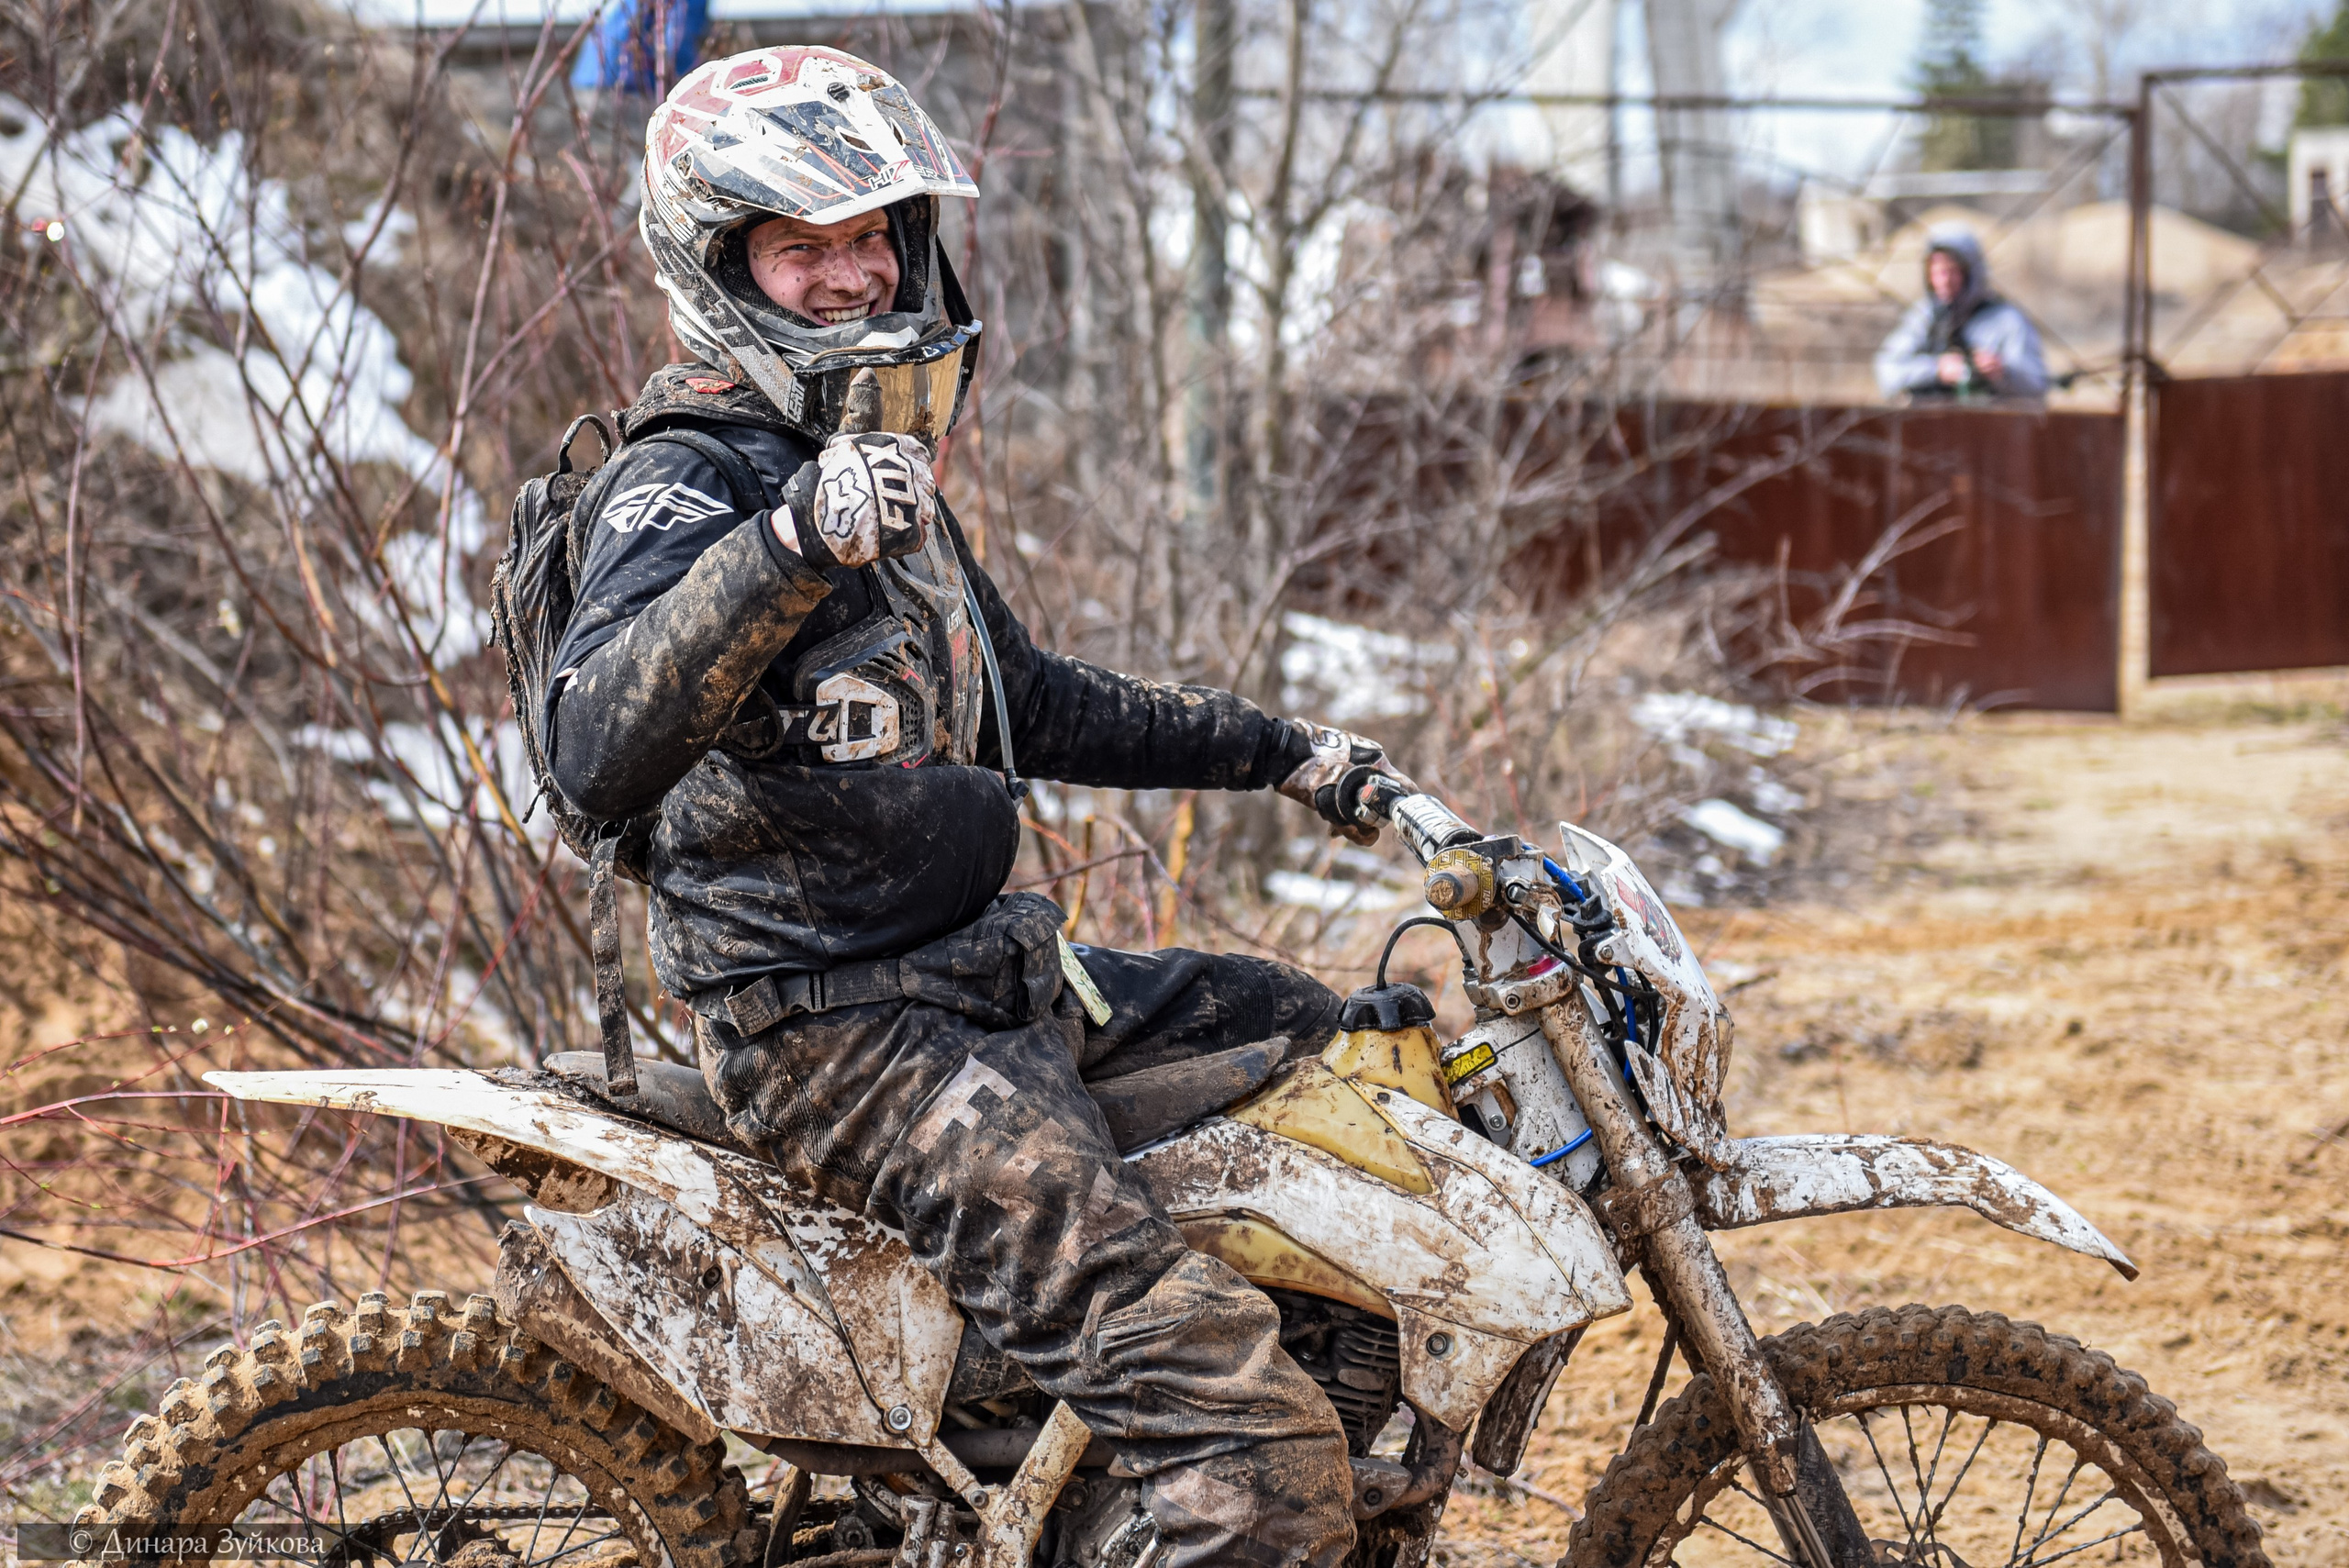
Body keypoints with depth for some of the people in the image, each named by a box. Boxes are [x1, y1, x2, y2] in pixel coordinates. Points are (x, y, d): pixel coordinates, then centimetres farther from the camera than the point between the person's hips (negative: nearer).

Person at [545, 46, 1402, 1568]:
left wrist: (1280, 751, 27)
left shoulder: (874, 458, 15)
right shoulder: (688, 487, -15)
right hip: (844, 1031, -10)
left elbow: (1020, 702, 30)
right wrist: (790, 544, -47)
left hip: (990, 971, 10)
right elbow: (598, 753, -35)